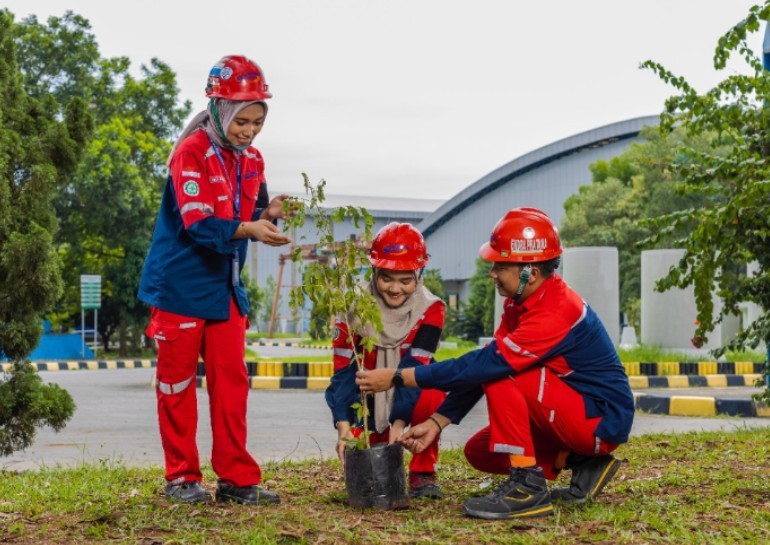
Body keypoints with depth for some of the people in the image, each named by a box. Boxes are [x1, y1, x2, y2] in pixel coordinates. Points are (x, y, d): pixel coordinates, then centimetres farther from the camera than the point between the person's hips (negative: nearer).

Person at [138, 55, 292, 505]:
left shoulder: (252, 160, 6)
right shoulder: (191, 153, -16)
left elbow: (250, 217, 8)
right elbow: (199, 224, -25)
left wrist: (269, 214, -14)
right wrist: (249, 229, -38)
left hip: (226, 287, 6)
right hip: (181, 284, -6)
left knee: (231, 380, 5)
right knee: (178, 380, 4)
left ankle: (236, 478, 10)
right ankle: (182, 477, 13)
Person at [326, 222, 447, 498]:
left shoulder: (429, 309, -19)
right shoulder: (354, 307, -17)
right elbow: (344, 370, -20)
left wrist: (399, 422, -37)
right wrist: (344, 426, -32)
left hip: (409, 395, -1)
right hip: (367, 397, 1)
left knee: (432, 397, -35)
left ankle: (423, 472, -11)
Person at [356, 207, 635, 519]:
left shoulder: (555, 313, -28)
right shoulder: (520, 304, 2)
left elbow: (485, 365, -32)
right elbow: (478, 368, 3)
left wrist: (397, 377, -28)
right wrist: (437, 422, -4)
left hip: (602, 421, -10)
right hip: (574, 414, 10)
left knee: (501, 373, -24)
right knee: (479, 452, 7)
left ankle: (528, 487, -20)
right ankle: (584, 465, 9)